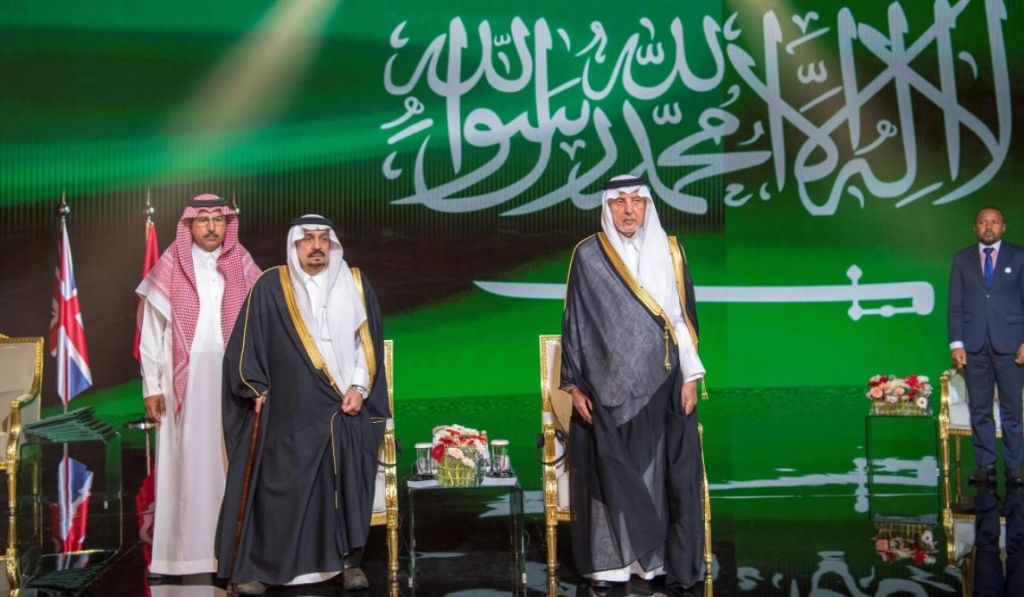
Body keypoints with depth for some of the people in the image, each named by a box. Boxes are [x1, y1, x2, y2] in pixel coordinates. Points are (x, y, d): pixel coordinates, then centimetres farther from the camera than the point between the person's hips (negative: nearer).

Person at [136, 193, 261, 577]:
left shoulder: (243, 266, 7)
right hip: (185, 380, -1)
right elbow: (151, 330, 2)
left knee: (233, 459, 2)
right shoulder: (170, 268, 2)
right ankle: (189, 550, 5)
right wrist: (152, 385, -3)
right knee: (188, 461, -1)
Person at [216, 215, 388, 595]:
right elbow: (246, 346, 4)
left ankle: (348, 558, 4)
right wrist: (258, 393, -1)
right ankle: (256, 565, 3)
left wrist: (359, 388, -3)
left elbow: (368, 342, 8)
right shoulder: (270, 287, 1)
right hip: (289, 411, -1)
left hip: (344, 406, 2)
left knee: (349, 474, -9)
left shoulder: (355, 285, 7)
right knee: (277, 482, -6)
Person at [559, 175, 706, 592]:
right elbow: (574, 323, 0)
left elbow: (685, 316, 8)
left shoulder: (668, 252, 6)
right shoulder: (587, 256, -1)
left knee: (661, 471, 3)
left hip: (660, 384, 2)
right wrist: (575, 385, -5)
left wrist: (690, 376, 2)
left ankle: (657, 560, 13)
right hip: (609, 384, -2)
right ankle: (608, 564, 9)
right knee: (611, 472, 1)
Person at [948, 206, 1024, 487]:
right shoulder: (962, 259, 11)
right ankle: (985, 465, 10)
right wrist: (956, 343, -1)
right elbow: (955, 304, 8)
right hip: (974, 345, 2)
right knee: (979, 409, 4)